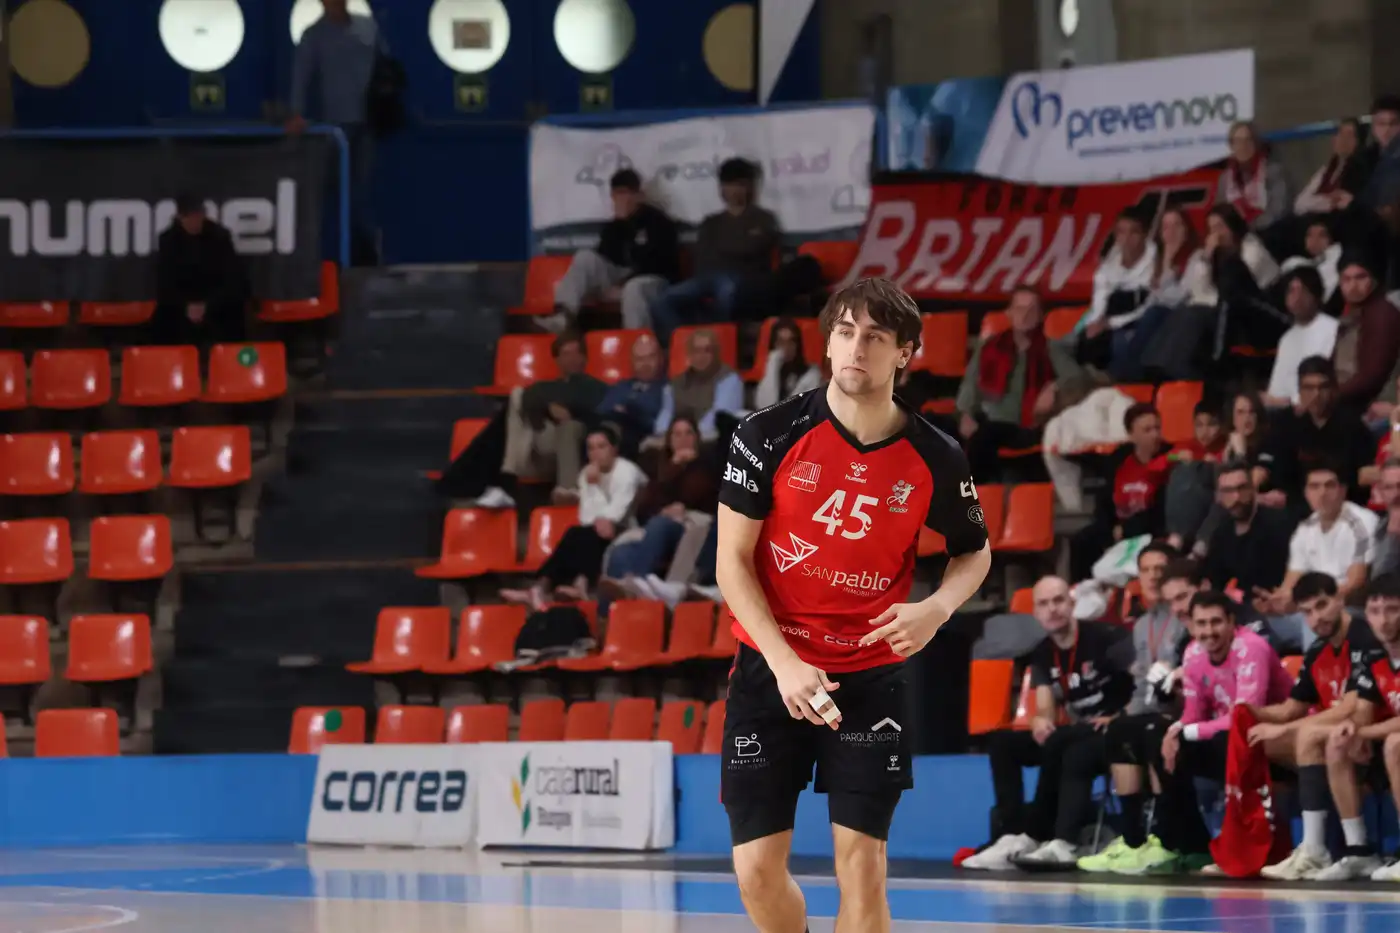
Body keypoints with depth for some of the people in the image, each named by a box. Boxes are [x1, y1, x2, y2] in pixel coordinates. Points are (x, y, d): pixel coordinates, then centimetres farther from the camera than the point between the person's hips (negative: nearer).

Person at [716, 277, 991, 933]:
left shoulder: (935, 458, -6)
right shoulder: (770, 435, -10)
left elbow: (974, 551, 12)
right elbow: (732, 562, -6)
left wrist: (937, 608, -11)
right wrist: (784, 663, -18)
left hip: (871, 677, 0)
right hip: (770, 671, 0)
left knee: (861, 869, -7)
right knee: (758, 869, -1)